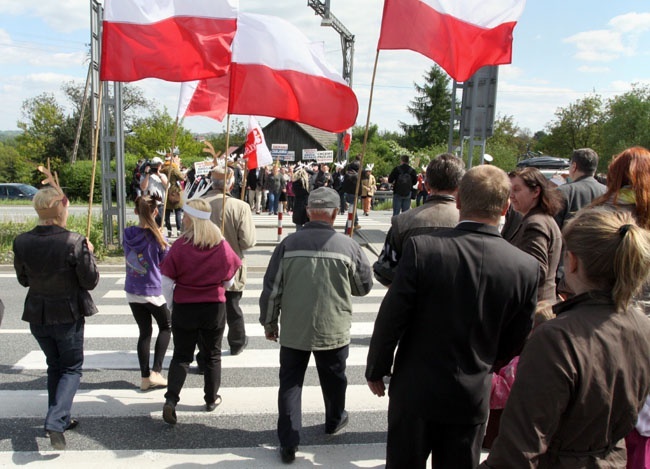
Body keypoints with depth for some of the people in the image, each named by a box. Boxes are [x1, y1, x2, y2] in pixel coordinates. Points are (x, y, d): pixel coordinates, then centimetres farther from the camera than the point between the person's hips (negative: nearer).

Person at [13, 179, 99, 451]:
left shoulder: (22, 243, -8)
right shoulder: (74, 243, -21)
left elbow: (23, 280, 6)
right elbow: (90, 281, -14)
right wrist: (87, 253, -1)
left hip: (37, 315, 5)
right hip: (68, 316, -4)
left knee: (54, 366, 22)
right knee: (72, 368, 12)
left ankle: (59, 419, 32)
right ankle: (56, 422, -4)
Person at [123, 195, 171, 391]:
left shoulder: (128, 234, -4)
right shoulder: (157, 238, -17)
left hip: (132, 292, 4)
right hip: (153, 292, -4)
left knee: (144, 332, 15)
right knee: (166, 326, 17)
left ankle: (145, 377, 18)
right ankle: (156, 371, 7)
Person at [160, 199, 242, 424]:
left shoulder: (179, 246, -15)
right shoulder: (222, 246, -8)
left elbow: (167, 283, -10)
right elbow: (229, 281, 2)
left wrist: (172, 306, 6)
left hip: (184, 308, -1)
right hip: (215, 308, 2)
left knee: (181, 356, 13)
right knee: (212, 355, 18)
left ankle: (171, 398, -1)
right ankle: (211, 399, 28)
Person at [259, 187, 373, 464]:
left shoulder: (289, 244, -9)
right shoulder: (348, 246, -11)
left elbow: (272, 289, -4)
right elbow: (364, 286, 2)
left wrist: (269, 322, 9)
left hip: (293, 330, 0)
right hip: (334, 330, 0)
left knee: (290, 383, 12)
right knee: (333, 380, 22)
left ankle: (288, 443, 13)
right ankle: (334, 421, 45)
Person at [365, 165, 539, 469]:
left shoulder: (421, 248, -20)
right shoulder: (526, 267, -12)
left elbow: (391, 319, -15)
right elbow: (515, 343, 0)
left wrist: (376, 371, 1)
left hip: (415, 389, -2)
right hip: (473, 396, 2)